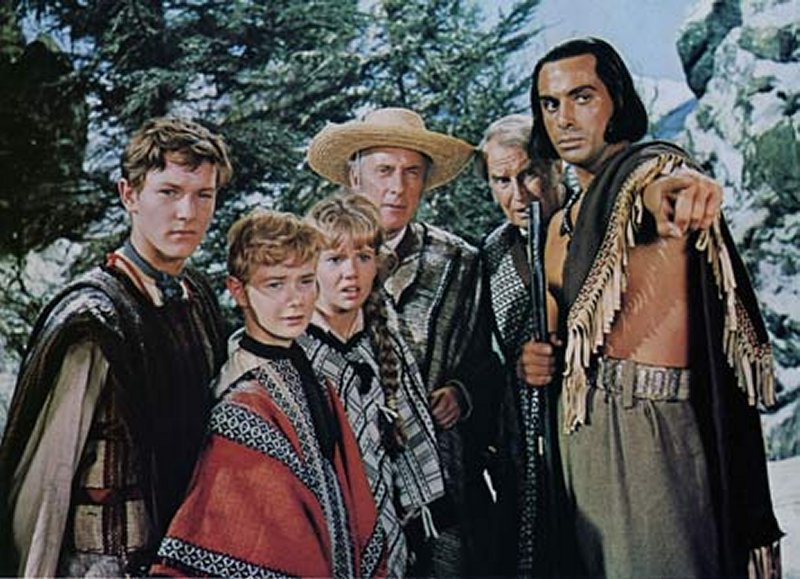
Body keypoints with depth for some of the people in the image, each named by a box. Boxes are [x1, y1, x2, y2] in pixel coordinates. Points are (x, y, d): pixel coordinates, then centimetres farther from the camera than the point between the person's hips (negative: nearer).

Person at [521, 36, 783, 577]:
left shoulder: (649, 167, -5)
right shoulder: (560, 226, 19)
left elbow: (651, 188, -31)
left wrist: (677, 187, -55)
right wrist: (540, 358, 5)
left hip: (649, 426, -7)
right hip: (582, 429, 8)